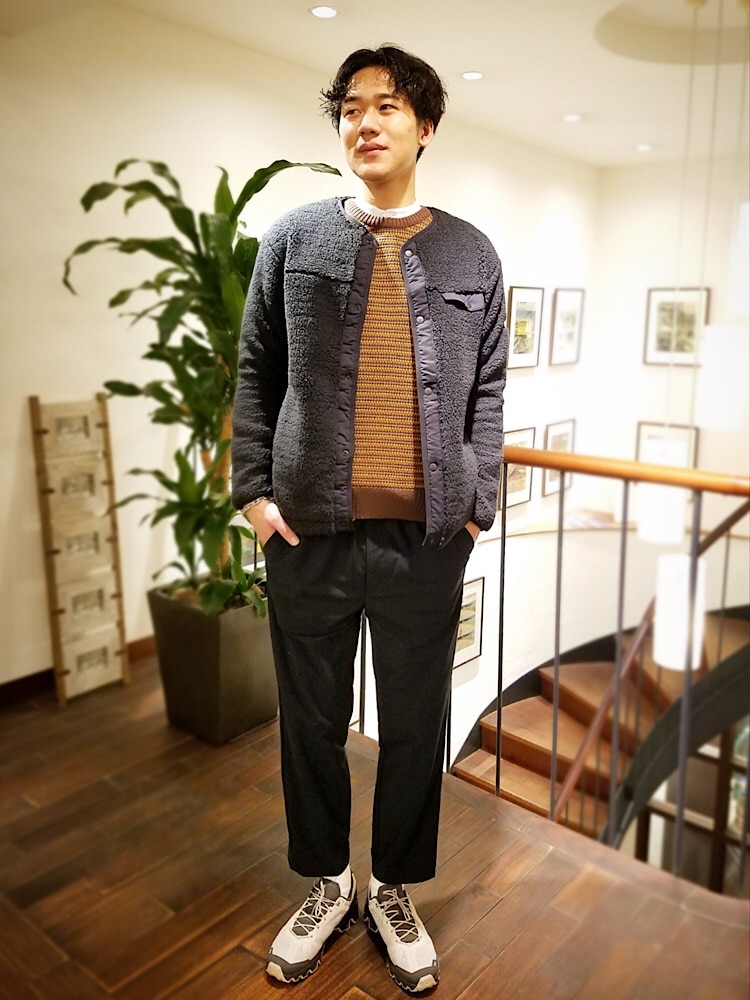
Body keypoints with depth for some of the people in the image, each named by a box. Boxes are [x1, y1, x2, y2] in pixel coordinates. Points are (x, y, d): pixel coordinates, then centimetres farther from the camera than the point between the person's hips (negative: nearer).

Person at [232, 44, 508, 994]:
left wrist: (478, 507, 1)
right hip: (308, 531, 0)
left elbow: (488, 392, 8)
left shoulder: (470, 254, 8)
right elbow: (255, 372, 6)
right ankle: (327, 882, 37)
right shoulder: (293, 238, 6)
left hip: (426, 537, 1)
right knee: (311, 719, 12)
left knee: (415, 724, 11)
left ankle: (394, 889, 36)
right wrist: (252, 488, -2)